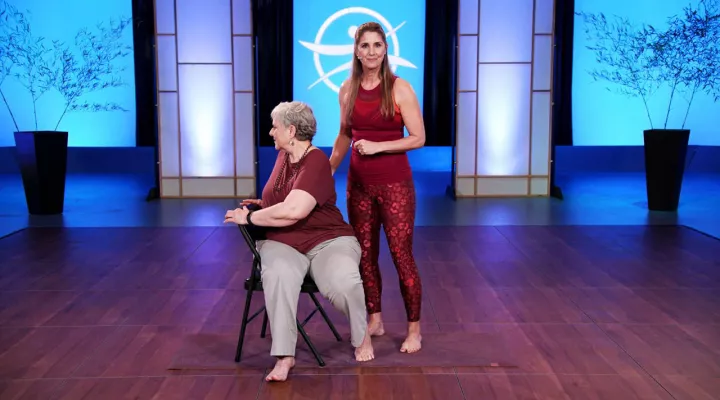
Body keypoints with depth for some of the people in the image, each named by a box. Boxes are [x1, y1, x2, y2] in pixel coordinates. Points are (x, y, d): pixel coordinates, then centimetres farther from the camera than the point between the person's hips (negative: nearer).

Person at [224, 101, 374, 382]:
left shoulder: (316, 162, -15)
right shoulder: (284, 154, 10)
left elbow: (293, 211, -28)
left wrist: (250, 217, -15)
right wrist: (263, 205, 12)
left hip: (327, 240, -5)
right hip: (282, 243, 5)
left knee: (343, 282, -35)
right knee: (277, 275, -32)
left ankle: (361, 335, 0)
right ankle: (284, 356, -25)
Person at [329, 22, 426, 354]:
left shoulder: (400, 89, -8)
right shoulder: (348, 89, 6)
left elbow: (418, 138, -9)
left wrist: (378, 146, -18)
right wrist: (327, 170, 18)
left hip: (394, 183, -4)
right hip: (358, 183, 5)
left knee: (401, 256, -1)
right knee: (365, 255, 11)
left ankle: (414, 329, 12)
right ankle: (374, 320, 26)